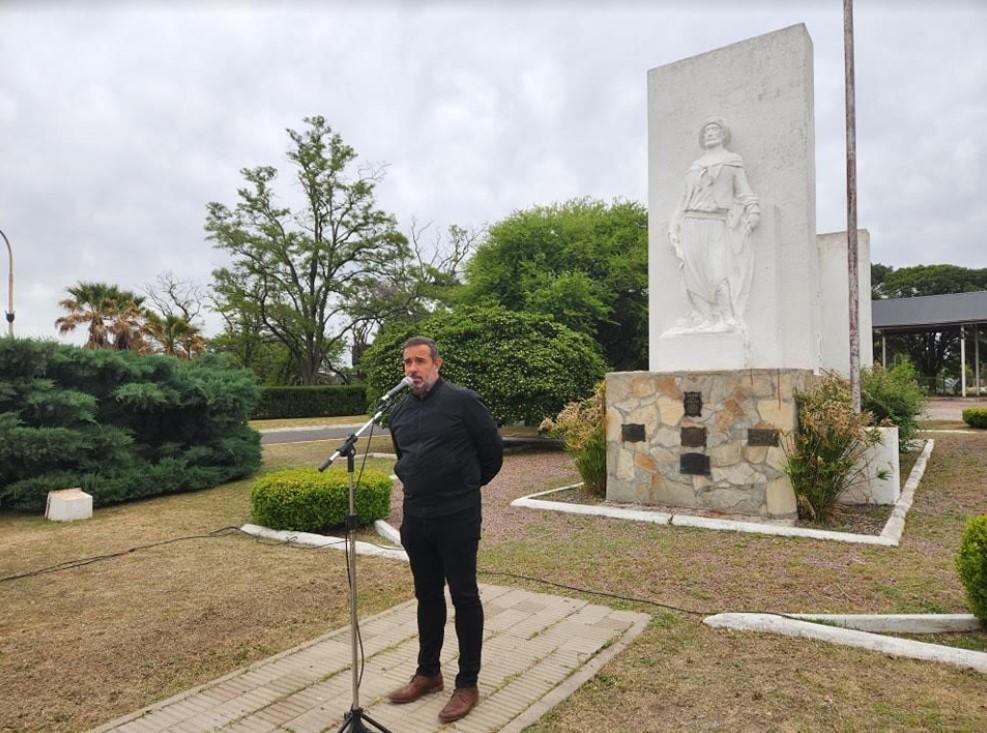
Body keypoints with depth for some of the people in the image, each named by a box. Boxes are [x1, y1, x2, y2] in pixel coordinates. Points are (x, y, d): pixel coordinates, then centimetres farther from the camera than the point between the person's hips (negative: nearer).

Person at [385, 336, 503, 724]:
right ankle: (428, 672, 33)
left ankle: (467, 684, 18)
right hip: (415, 517, 6)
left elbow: (492, 449, -4)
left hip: (457, 517, -6)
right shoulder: (399, 412, 8)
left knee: (464, 597, 5)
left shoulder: (462, 400, -11)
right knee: (427, 596, 17)